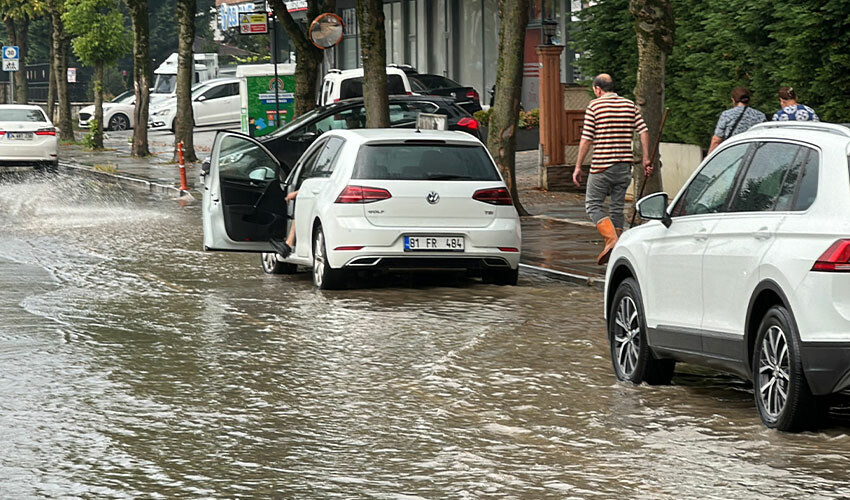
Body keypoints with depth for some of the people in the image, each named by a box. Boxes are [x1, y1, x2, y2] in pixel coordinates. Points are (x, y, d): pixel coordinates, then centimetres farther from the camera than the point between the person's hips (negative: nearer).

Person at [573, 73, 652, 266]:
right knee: (617, 207, 12)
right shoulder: (629, 105, 9)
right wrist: (646, 159, 7)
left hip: (602, 166, -5)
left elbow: (586, 140, -7)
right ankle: (616, 250, 11)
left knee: (593, 204, 4)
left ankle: (611, 238, -18)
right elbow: (644, 131, 2)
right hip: (625, 165, 5)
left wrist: (578, 167, -3)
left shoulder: (595, 106, -5)